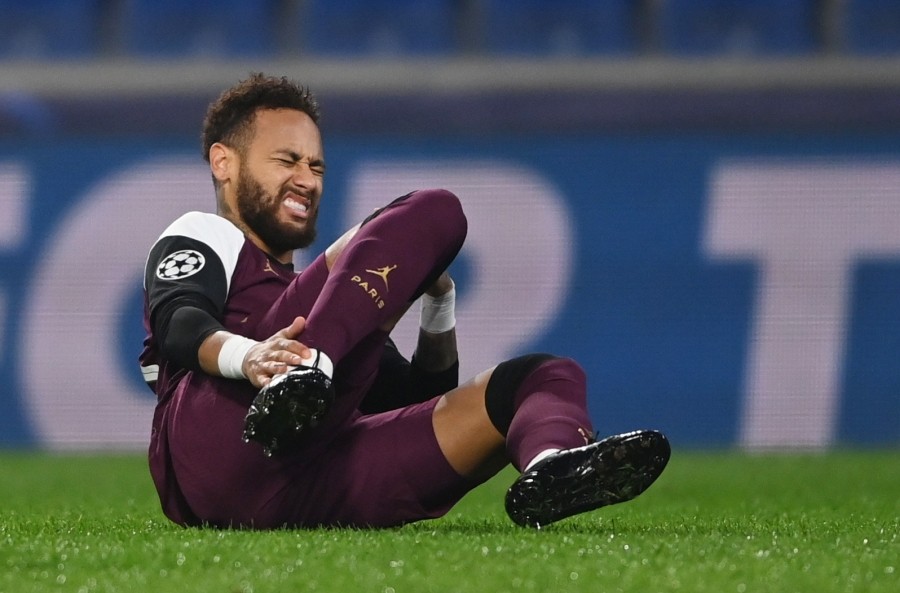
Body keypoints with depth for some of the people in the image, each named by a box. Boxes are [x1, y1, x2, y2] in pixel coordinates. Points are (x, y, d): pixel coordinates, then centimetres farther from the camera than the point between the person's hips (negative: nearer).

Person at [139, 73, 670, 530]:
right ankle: (301, 374, -40)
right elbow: (179, 324, -2)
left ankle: (550, 471, -39)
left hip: (314, 496, 6)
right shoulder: (200, 237, 23)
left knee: (548, 375, 2)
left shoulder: (309, 293, 44)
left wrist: (439, 301, 19)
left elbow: (422, 399, 38)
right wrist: (247, 356, -26)